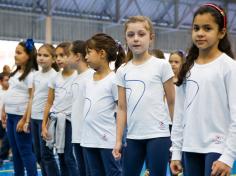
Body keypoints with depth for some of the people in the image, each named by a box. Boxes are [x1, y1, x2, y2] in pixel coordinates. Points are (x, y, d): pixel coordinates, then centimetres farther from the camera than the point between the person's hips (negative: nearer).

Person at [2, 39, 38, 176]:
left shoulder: (31, 74, -13)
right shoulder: (16, 73, 14)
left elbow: (33, 99, -17)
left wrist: (24, 120, -20)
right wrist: (4, 111, 15)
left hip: (21, 116, -9)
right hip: (11, 115, 9)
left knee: (25, 151, -3)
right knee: (15, 150, 14)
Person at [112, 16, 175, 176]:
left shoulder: (162, 66, -2)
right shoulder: (122, 71, 8)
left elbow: (172, 102, 1)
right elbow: (122, 108, 8)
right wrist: (118, 140, 5)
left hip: (158, 134, -4)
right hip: (133, 136, 4)